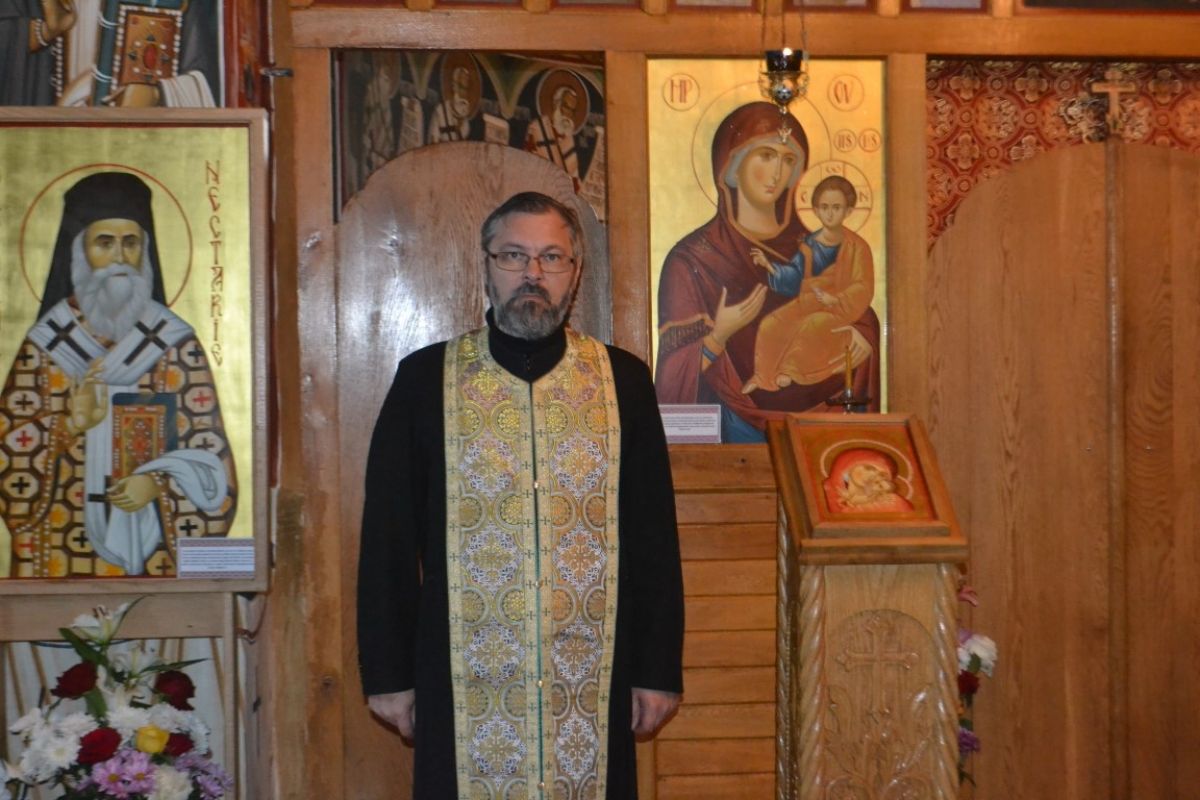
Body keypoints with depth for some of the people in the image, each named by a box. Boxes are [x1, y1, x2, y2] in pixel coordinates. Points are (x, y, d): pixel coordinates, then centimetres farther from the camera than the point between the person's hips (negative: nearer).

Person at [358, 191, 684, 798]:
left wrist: (659, 669, 1)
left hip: (593, 679, 1)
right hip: (464, 679, -1)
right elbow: (387, 537, 1)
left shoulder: (623, 382, 3)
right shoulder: (425, 380, 0)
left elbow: (655, 535, 4)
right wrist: (388, 673, -1)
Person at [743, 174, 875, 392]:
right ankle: (763, 375, 1)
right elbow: (794, 275, 10)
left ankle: (791, 370, -12)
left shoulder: (857, 246, -9)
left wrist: (836, 299, -26)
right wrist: (769, 265, -3)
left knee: (812, 326, -33)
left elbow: (862, 287, -12)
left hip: (839, 307, -5)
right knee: (771, 324, -11)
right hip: (807, 302, 5)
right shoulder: (809, 244, 5)